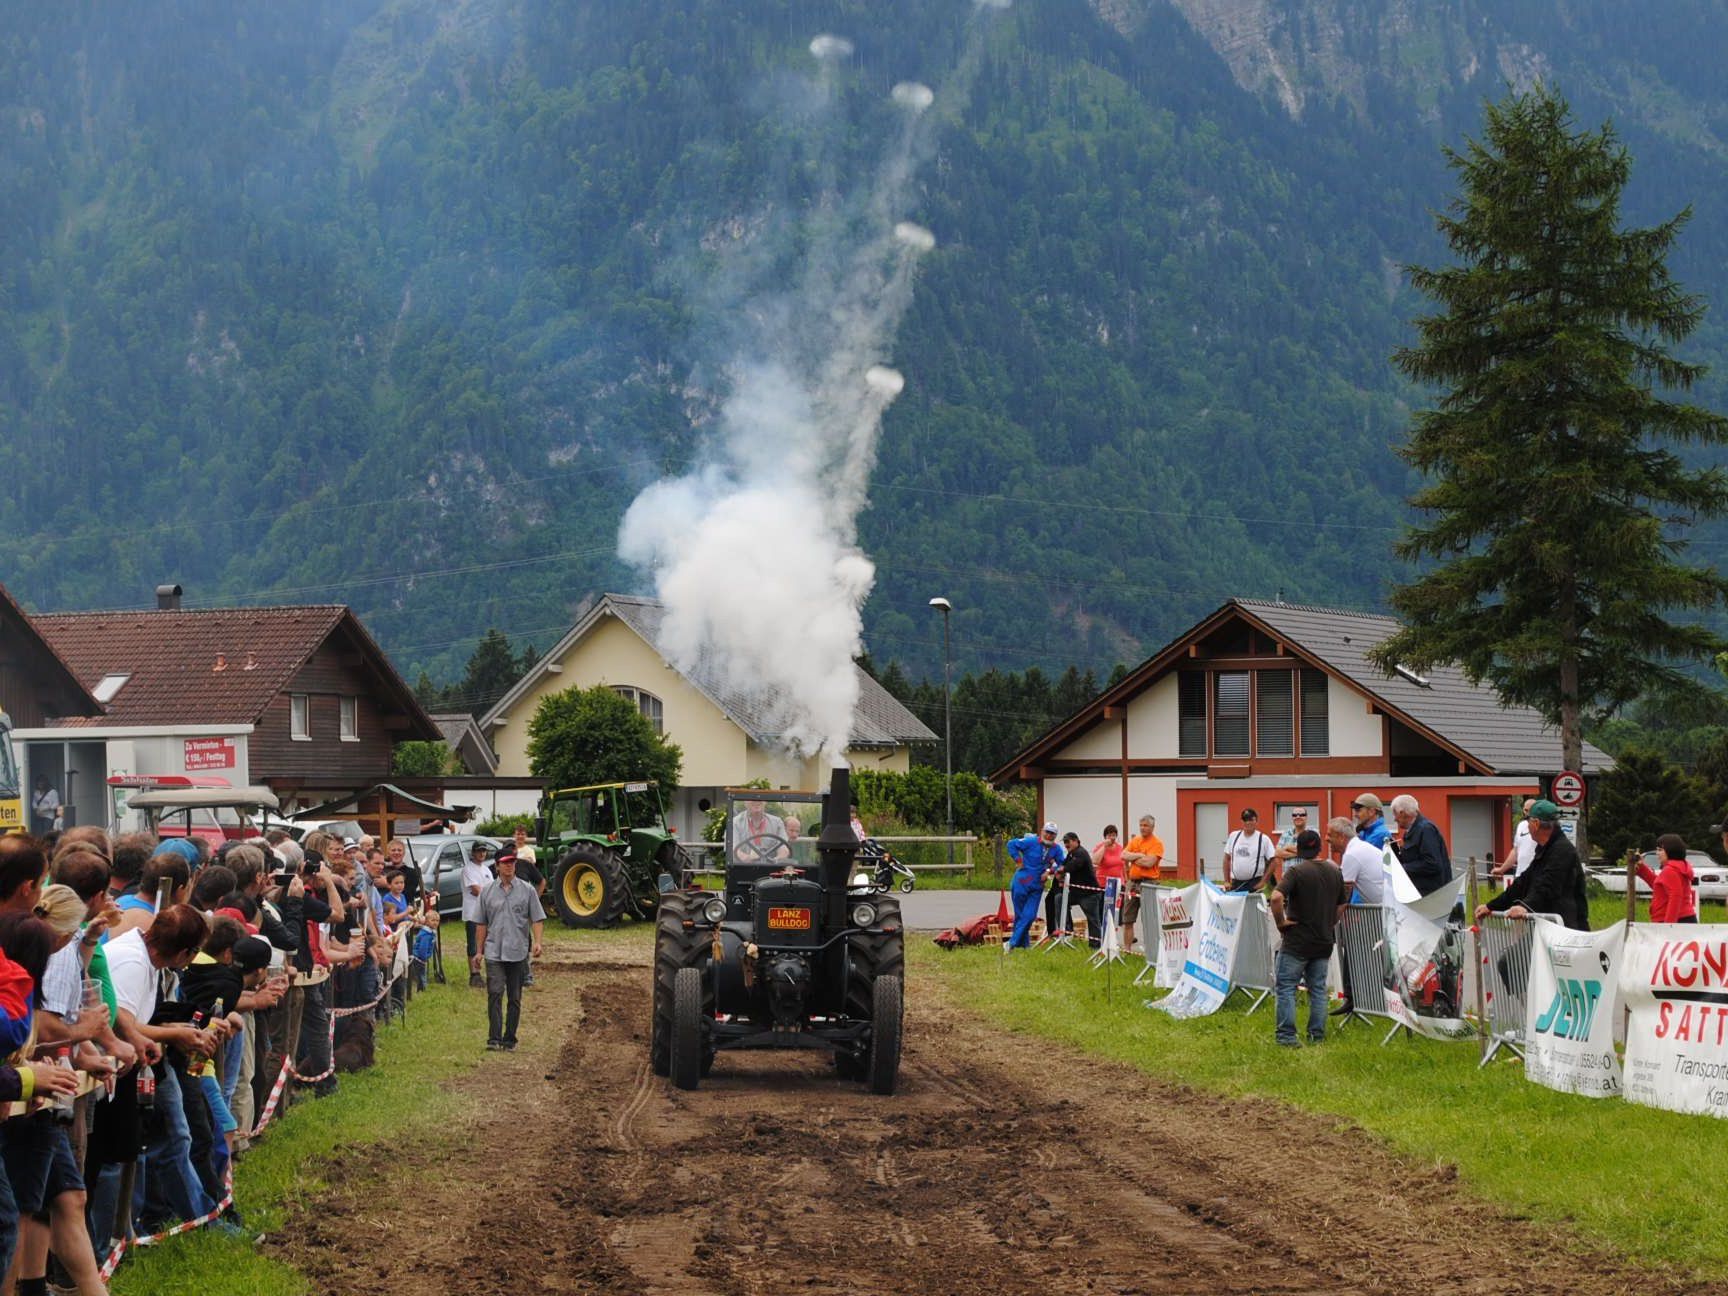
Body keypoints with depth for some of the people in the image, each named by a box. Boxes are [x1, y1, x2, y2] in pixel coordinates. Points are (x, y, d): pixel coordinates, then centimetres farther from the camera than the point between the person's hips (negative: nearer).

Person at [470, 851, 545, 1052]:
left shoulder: (527, 890, 5)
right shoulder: (488, 891, 8)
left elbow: (537, 919, 3)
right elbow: (482, 924, 13)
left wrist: (537, 942, -13)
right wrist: (479, 951, 12)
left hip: (518, 952, 0)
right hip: (494, 952, 0)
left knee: (515, 998, 5)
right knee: (495, 994, -13)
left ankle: (509, 1039, 12)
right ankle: (494, 1038, -17)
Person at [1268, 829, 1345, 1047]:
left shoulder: (1296, 871, -15)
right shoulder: (1334, 872, 6)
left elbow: (1277, 897, -29)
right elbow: (1341, 906, 14)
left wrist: (1280, 922, -16)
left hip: (1297, 941, -6)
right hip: (1324, 942, 6)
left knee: (1286, 987, 1)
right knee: (1318, 989, 13)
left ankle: (1286, 1035, -3)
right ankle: (1317, 1035, 14)